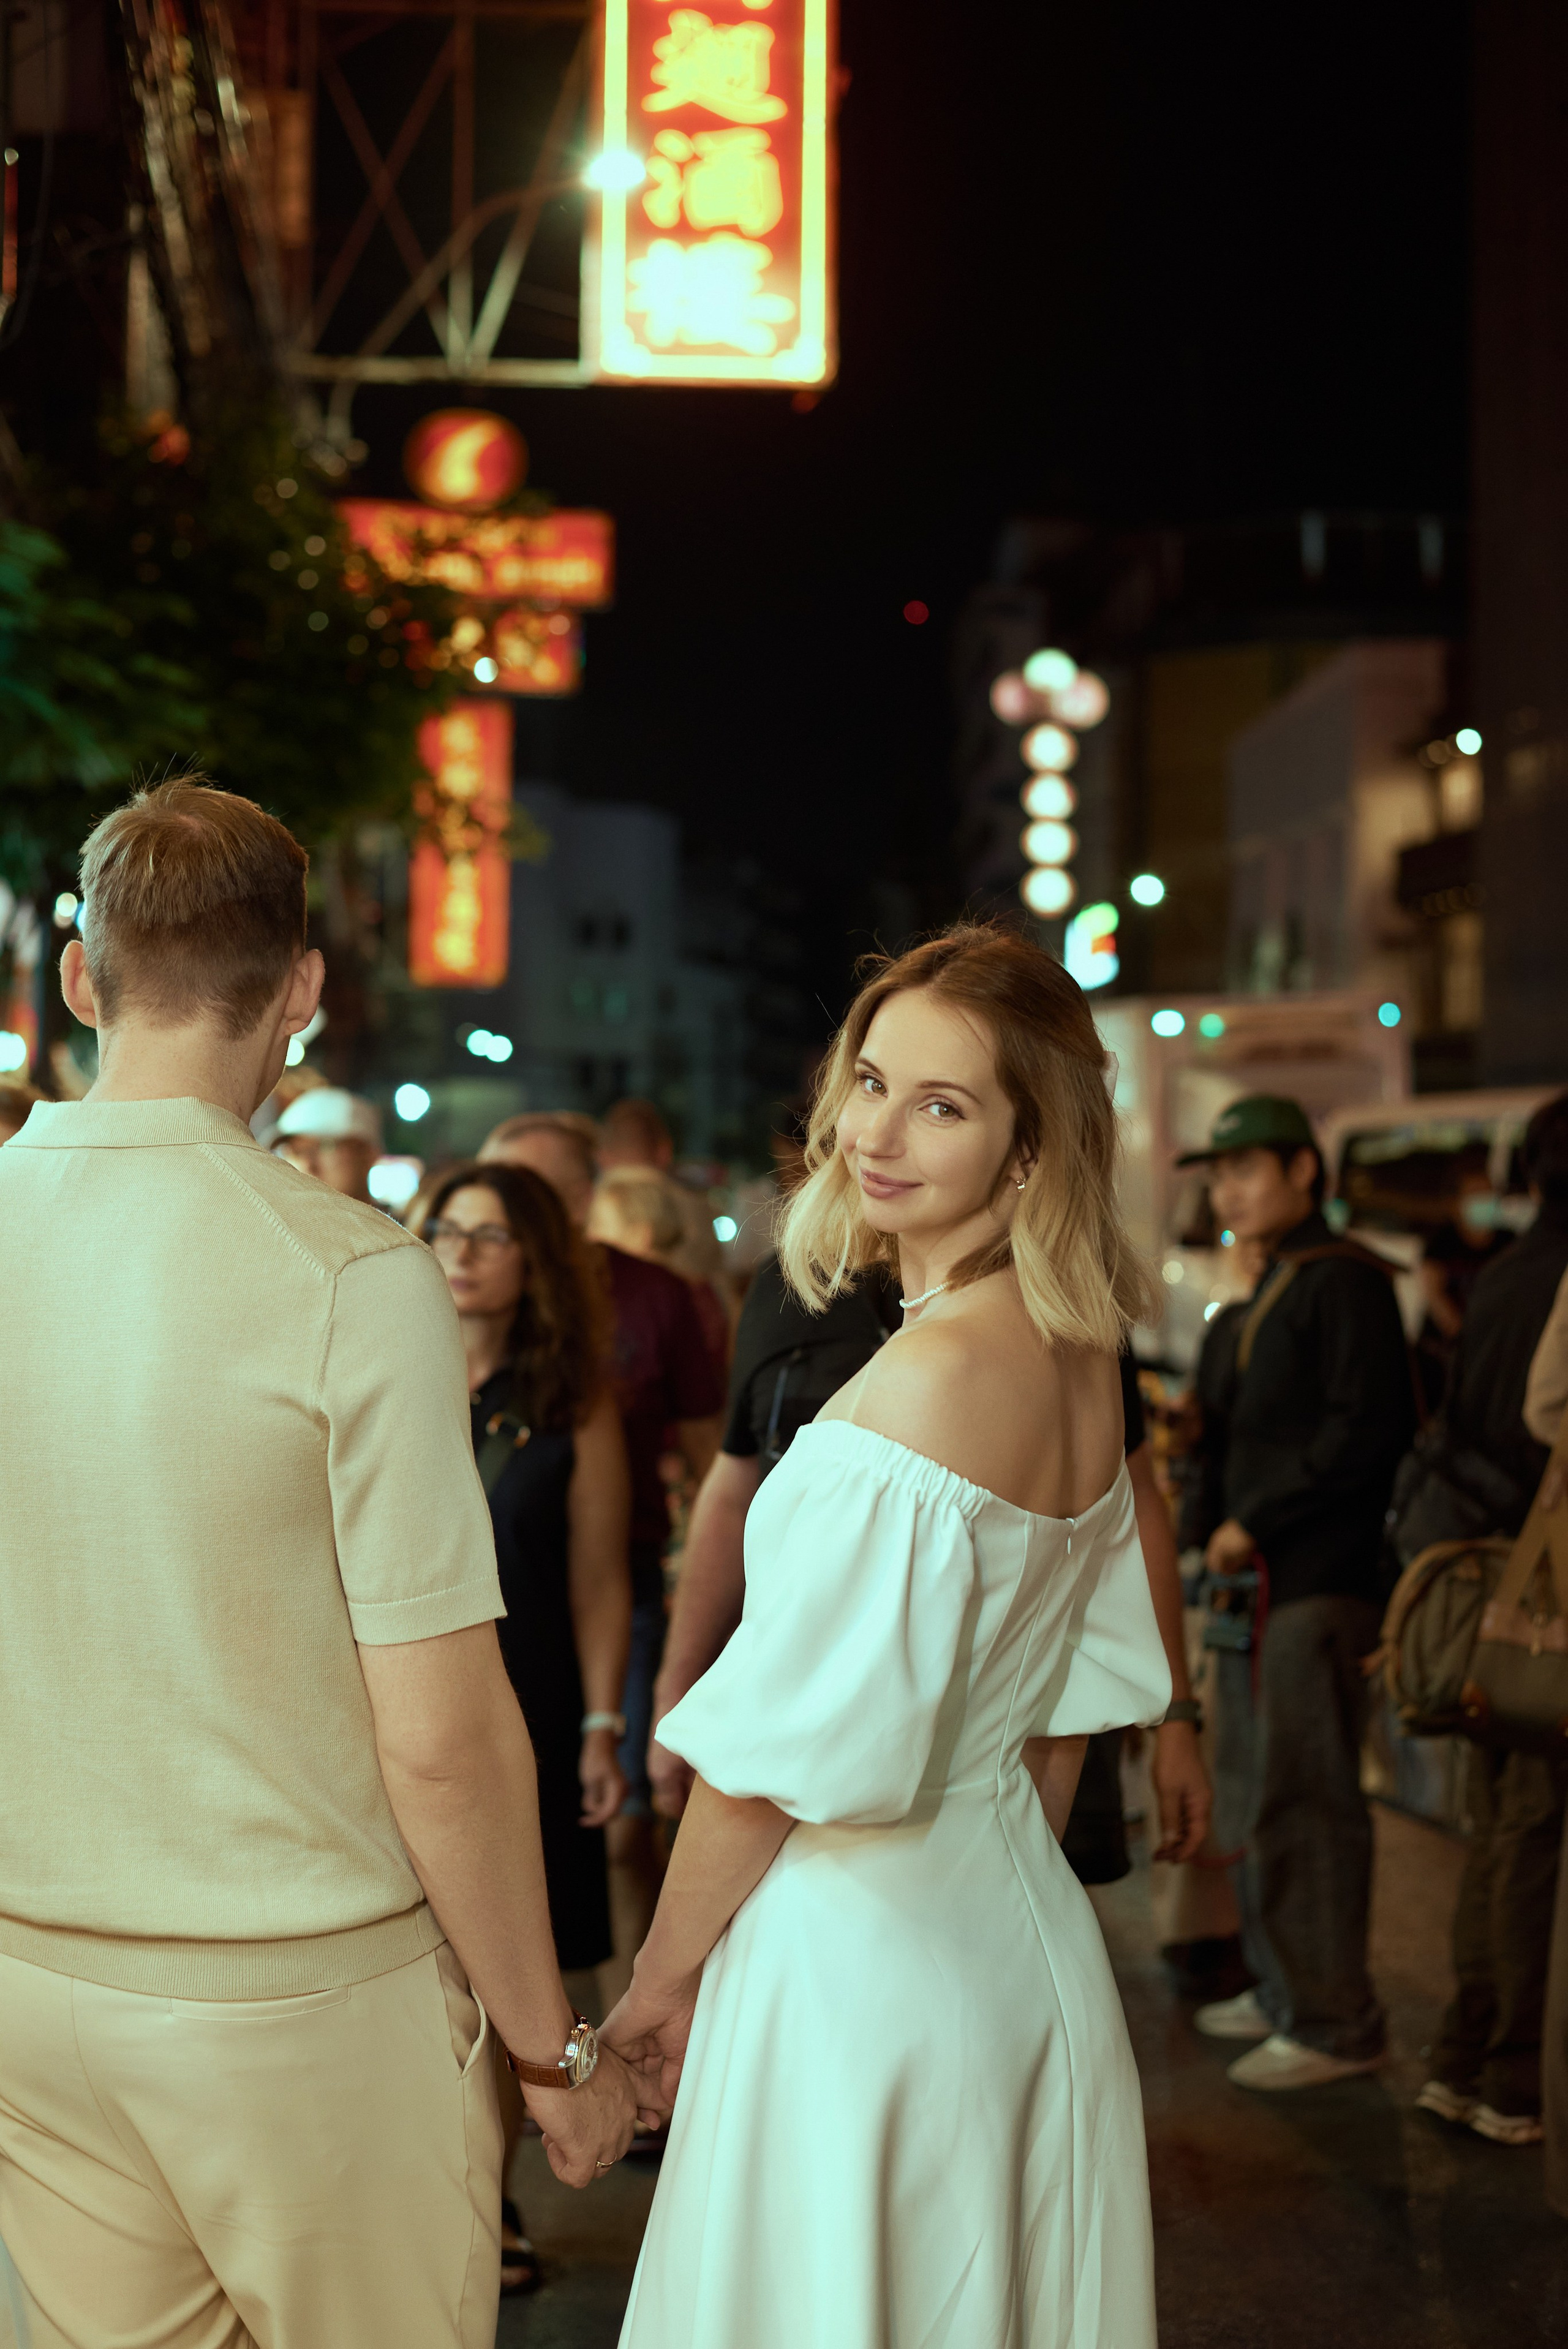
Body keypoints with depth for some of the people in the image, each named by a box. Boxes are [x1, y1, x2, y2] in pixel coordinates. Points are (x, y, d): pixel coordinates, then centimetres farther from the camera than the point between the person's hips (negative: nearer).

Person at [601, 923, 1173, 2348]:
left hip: (856, 1956, -8)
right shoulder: (1081, 1361, 3)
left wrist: (660, 1982, -7)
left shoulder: (930, 1377, -24)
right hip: (1028, 1943, 8)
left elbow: (787, 1750, -19)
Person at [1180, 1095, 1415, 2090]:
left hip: (1320, 1585, -9)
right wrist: (1234, 1531, 12)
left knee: (1304, 1801, -7)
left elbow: (1369, 1429, -18)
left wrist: (1258, 1523, -16)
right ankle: (1284, 1991, 23)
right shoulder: (1276, 1286, 20)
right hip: (1266, 1580, 9)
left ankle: (1336, 2024, 0)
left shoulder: (1344, 1279, -10)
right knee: (1257, 1795, 13)